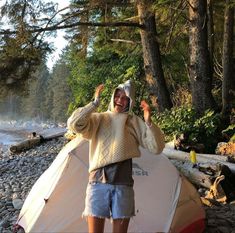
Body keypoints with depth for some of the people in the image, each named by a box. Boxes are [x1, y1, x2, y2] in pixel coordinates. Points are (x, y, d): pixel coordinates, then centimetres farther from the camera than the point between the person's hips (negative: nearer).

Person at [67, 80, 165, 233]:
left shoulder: (135, 122, 7)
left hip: (123, 184, 1)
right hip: (98, 182, -1)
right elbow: (74, 124, -12)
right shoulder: (99, 119, 6)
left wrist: (149, 123, -12)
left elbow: (157, 148, 1)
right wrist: (95, 103, -12)